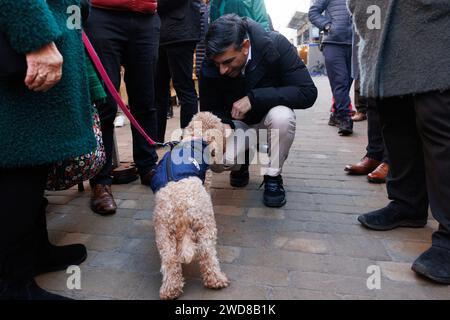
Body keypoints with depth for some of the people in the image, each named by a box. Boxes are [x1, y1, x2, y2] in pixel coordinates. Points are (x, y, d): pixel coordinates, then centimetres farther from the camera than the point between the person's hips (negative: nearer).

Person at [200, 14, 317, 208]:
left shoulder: (276, 46, -25)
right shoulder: (210, 67, -19)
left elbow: (308, 93, -29)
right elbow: (209, 111, -6)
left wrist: (254, 98, -35)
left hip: (269, 119, -1)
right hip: (236, 124, 1)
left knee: (282, 116, -36)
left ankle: (273, 176, -11)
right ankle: (241, 162, 11)